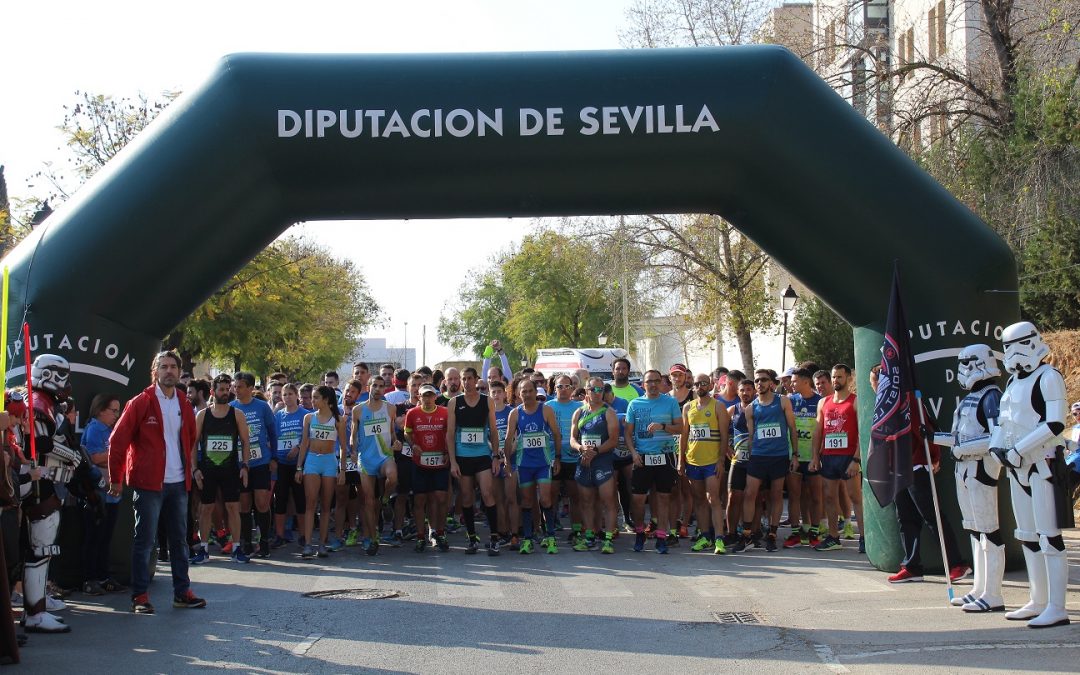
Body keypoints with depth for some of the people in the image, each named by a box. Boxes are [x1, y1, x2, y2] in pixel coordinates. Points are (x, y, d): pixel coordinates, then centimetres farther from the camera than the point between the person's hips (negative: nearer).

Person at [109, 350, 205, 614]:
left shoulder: (184, 404, 10)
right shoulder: (141, 403, -6)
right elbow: (118, 441, -7)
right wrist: (116, 479, -6)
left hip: (178, 483, 6)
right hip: (149, 483, -5)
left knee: (179, 539, 10)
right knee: (144, 540, -1)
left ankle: (182, 592, 18)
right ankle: (140, 595, 4)